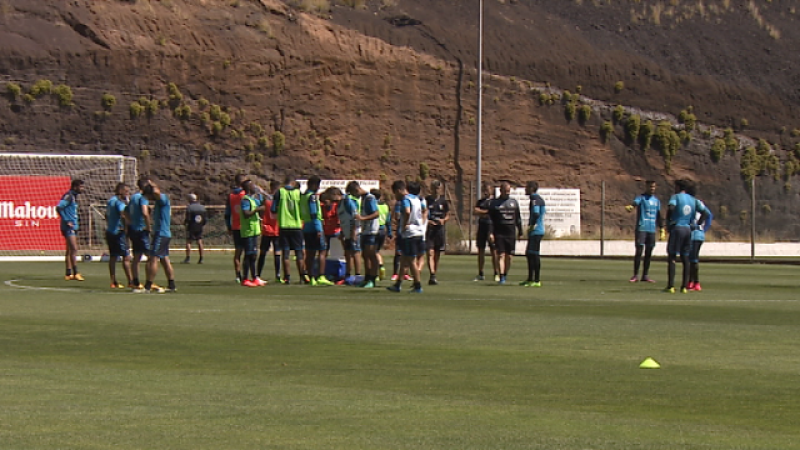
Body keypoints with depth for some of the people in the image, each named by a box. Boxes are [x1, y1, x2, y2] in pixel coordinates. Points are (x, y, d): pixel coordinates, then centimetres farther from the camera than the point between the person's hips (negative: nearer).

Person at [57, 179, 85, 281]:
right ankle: (75, 273, -13)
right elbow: (58, 207, -23)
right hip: (68, 227, -10)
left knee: (70, 250, 11)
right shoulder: (68, 196, -13)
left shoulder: (74, 197, 15)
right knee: (74, 249, -12)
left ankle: (69, 274, 14)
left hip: (73, 227, 10)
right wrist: (66, 221, -21)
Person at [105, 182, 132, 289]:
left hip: (109, 231, 9)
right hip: (118, 233, -9)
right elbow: (123, 215, -26)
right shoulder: (119, 202, -13)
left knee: (113, 257, 9)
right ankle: (130, 281, -7)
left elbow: (106, 216, 24)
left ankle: (113, 282, 10)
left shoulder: (110, 200, 15)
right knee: (126, 257, -6)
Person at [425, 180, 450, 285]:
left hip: (440, 230, 3)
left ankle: (433, 277, 17)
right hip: (429, 229, -3)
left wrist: (443, 220, -7)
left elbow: (448, 215, 14)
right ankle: (432, 276, -27)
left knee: (437, 255, 8)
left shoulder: (443, 201, 7)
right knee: (430, 253, -16)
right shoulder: (426, 200, 1)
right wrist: (427, 221, -14)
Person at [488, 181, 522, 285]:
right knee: (501, 255, -11)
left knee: (509, 256, 3)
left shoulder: (514, 202, 12)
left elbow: (518, 218, 17)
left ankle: (505, 275, 17)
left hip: (511, 234, 3)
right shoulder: (495, 203, 3)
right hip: (499, 234, -3)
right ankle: (501, 277, -14)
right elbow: (490, 219, 1)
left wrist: (520, 232, 14)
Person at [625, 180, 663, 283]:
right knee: (639, 251, -10)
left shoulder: (656, 200, 16)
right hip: (641, 228, -5)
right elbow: (635, 202, -25)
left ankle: (645, 275, 12)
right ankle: (635, 275, -5)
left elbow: (658, 216, 23)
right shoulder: (641, 198, -2)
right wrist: (630, 206, -48)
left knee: (648, 253, 6)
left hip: (652, 230, 5)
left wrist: (662, 229, 18)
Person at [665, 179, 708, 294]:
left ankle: (671, 286, -10)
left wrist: (668, 222, -10)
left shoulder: (676, 197, -2)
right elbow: (704, 212, 11)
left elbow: (671, 207, -21)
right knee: (685, 259, 9)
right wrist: (698, 225, 12)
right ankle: (684, 286, 6)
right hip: (688, 229, 5)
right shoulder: (693, 200, 15)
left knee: (672, 257, -3)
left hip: (676, 228, -5)